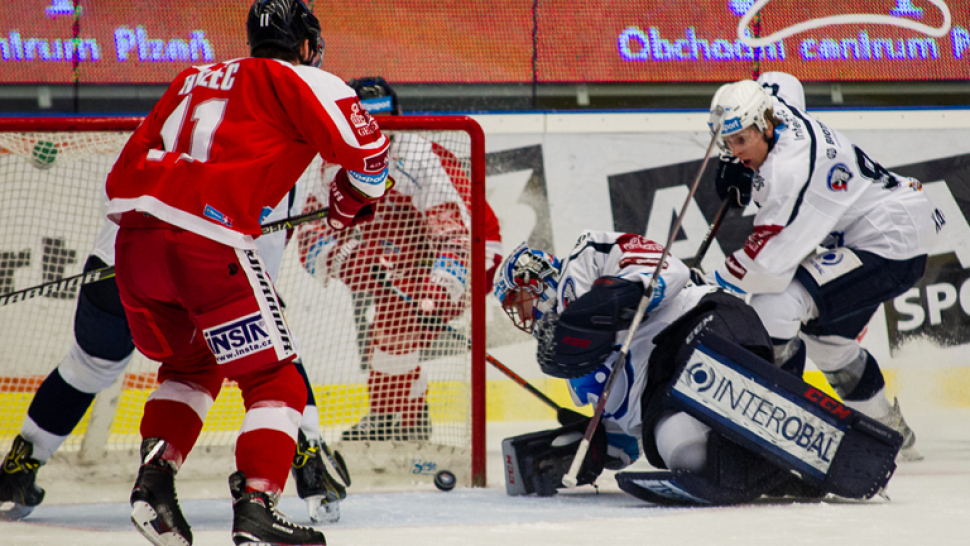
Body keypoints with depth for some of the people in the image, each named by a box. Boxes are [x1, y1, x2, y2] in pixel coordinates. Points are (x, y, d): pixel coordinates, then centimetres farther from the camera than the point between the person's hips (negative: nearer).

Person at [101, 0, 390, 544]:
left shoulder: (195, 78, 29)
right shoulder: (301, 81, 11)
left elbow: (132, 161, 26)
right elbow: (366, 146, 1)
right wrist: (352, 201, 19)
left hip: (134, 230, 7)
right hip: (208, 241, -6)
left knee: (191, 365, 28)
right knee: (274, 379, 4)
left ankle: (153, 480, 13)